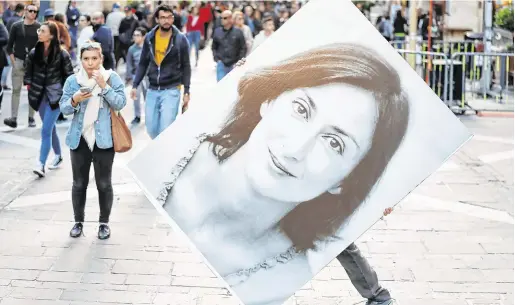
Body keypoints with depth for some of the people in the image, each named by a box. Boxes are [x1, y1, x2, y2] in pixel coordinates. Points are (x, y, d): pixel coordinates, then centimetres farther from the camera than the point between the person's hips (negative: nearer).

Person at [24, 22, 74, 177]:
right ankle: (58, 155, 35)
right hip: (40, 94, 5)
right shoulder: (34, 52, 2)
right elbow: (28, 71, 13)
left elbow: (69, 74, -3)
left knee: (46, 130, -11)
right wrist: (28, 84, 4)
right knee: (51, 128, 17)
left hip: (55, 95, -5)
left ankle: (41, 164, -10)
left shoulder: (61, 54, -10)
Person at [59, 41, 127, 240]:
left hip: (104, 139, -2)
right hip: (79, 139, 2)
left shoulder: (112, 78, -4)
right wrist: (74, 100, -19)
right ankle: (78, 222, 22)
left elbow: (120, 104, -11)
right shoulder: (72, 80, 0)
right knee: (79, 184, 9)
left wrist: (104, 87, -21)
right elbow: (64, 108, 1)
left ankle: (104, 223, 18)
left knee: (104, 184, 5)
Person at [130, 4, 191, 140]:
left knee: (165, 129, -11)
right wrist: (135, 85, 5)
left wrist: (186, 91, -3)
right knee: (151, 129, 7)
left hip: (171, 90, -4)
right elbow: (143, 64, 11)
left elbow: (186, 66, 0)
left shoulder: (180, 39, -6)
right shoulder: (149, 38, 3)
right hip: (152, 90, 4)